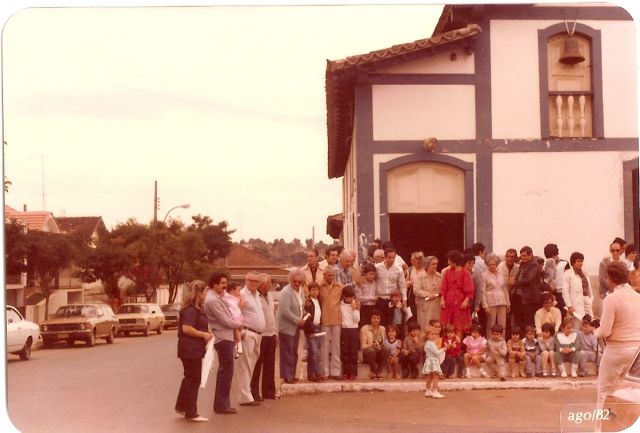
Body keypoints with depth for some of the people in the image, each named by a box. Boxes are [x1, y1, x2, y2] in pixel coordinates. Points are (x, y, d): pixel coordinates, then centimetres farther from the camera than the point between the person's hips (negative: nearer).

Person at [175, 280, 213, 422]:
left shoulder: (197, 308, 14)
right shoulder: (191, 309, -19)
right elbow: (186, 328, -27)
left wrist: (206, 333, 10)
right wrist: (204, 334, -19)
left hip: (194, 349, 10)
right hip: (190, 349, -10)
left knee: (190, 378, 19)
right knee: (193, 380, -2)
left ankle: (181, 407, 30)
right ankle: (191, 414, 6)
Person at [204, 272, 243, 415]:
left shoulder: (217, 298, 15)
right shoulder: (212, 300, -17)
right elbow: (225, 321, -18)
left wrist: (236, 323, 1)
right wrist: (240, 324, -2)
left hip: (226, 338, 10)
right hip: (223, 339, -10)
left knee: (224, 371, 15)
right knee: (226, 372, -5)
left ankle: (221, 403, 22)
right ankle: (222, 405, 2)